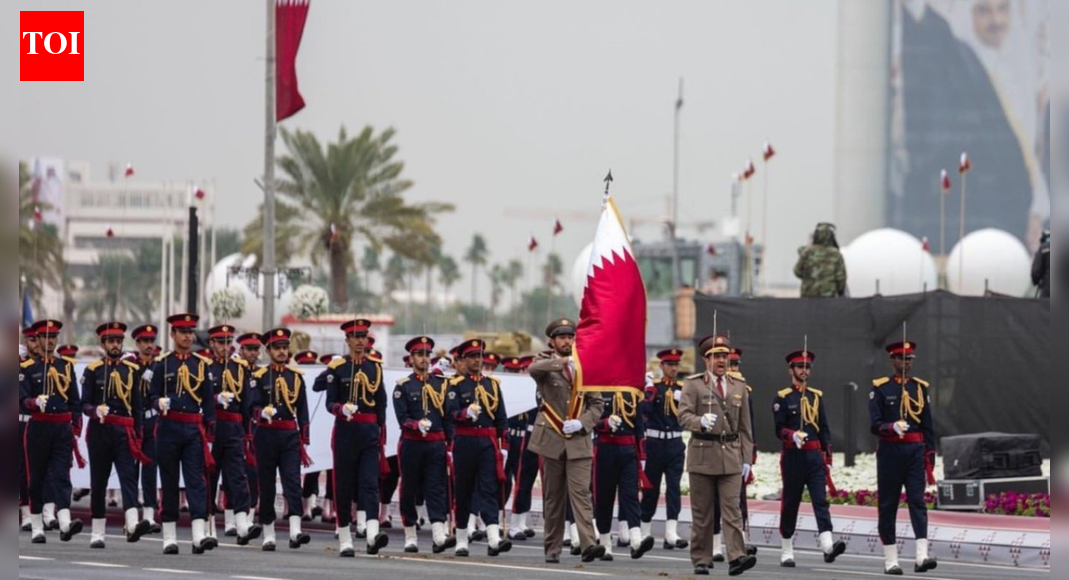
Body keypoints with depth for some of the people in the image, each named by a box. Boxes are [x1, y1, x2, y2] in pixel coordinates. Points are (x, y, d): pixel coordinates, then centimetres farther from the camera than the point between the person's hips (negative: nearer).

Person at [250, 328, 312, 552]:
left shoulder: (296, 376, 11)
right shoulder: (259, 377, 2)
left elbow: (302, 411, 11)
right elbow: (253, 406, -7)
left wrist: (305, 441, 8)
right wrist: (263, 412, -30)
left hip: (290, 435, 2)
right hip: (267, 435, -2)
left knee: (293, 482, -11)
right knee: (267, 485, 3)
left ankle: (295, 531, -22)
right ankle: (269, 535, 10)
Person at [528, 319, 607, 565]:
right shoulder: (545, 364, 4)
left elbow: (597, 403, 12)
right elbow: (533, 369, -22)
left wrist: (582, 423, -6)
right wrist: (560, 362, -38)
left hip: (579, 441, 1)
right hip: (551, 440, -1)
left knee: (581, 493, -11)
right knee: (553, 497, 5)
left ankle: (588, 545, -22)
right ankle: (553, 548, 11)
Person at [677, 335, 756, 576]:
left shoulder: (739, 387, 13)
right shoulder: (693, 384, 1)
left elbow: (745, 427, 14)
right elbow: (684, 415, -10)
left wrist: (747, 458, 9)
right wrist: (701, 422, -31)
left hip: (731, 456, 2)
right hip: (702, 455, -2)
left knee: (732, 508, -9)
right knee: (702, 511, 3)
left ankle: (737, 557, -19)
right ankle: (701, 561, 9)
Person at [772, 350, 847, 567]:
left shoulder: (817, 396, 14)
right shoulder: (783, 398, 1)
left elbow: (824, 429, 14)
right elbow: (779, 429, -6)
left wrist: (827, 459, 10)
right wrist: (792, 435, -27)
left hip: (815, 457, 3)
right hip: (793, 457, -3)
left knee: (821, 500, -11)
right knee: (790, 504, 4)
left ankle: (828, 546, -24)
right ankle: (787, 553, 13)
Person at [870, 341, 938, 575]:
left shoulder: (921, 387, 10)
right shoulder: (880, 388, -1)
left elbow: (928, 426, 11)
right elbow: (875, 424, -7)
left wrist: (930, 457, 7)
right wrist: (893, 427, -27)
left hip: (915, 452, 2)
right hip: (890, 451, -2)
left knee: (918, 501, -9)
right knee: (888, 505, 3)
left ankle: (922, 556, -19)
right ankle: (890, 560, 9)